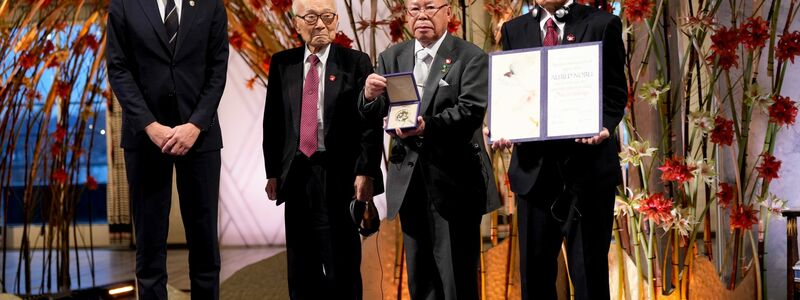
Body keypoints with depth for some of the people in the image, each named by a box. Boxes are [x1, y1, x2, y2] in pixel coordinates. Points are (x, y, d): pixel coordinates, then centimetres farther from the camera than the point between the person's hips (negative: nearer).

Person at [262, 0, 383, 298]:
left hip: (340, 175, -3)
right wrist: (272, 172, 5)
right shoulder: (282, 63, 9)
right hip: (296, 173, 3)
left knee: (343, 263, 2)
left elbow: (371, 123, -4)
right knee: (301, 265, 10)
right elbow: (272, 122, 10)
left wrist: (365, 173, -11)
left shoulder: (357, 63, 0)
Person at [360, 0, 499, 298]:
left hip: (454, 180, -4)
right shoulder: (391, 57, 10)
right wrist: (370, 96, -18)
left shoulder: (471, 57, -4)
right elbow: (373, 115, 5)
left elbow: (471, 111, -16)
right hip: (409, 180, 5)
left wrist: (428, 125, -30)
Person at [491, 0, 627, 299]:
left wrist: (605, 127, -18)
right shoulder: (514, 30, 12)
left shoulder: (603, 24, 3)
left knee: (589, 269, 4)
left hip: (588, 162, -3)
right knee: (534, 269, 10)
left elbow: (615, 91, 1)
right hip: (533, 163, 3)